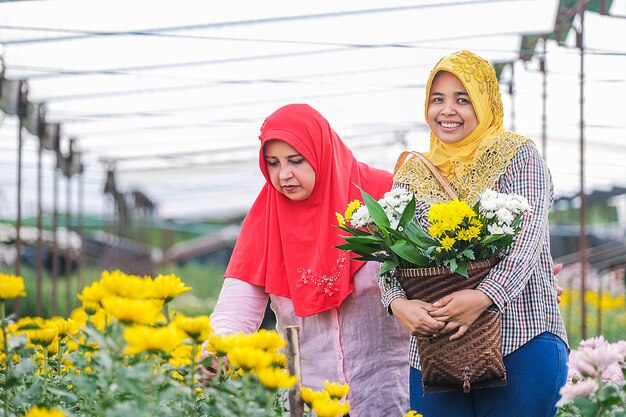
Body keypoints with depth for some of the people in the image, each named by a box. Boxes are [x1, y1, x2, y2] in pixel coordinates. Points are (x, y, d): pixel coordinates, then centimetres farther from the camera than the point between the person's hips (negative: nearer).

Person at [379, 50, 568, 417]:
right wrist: (398, 303, -17)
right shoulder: (413, 174, 14)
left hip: (522, 344, -3)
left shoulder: (518, 156, 3)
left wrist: (484, 296, -26)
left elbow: (527, 238, -10)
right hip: (434, 348, 3)